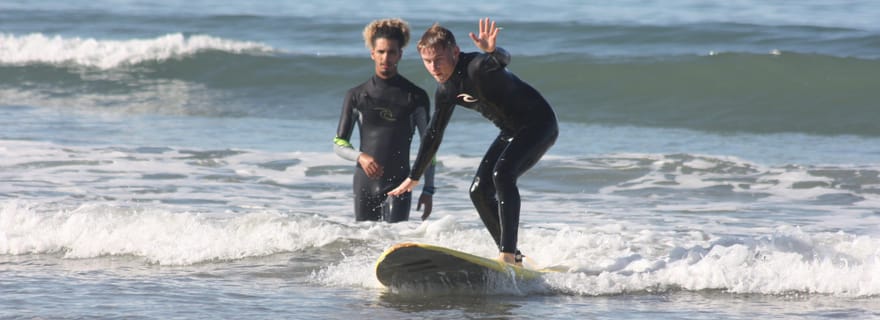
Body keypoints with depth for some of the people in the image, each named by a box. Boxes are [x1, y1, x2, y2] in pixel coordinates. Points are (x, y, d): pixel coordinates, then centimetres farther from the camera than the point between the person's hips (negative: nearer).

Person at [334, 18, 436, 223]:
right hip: (365, 184, 2)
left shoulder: (415, 97, 4)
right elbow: (339, 144, 7)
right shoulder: (356, 96, 6)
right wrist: (360, 156, -14)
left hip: (398, 184, -2)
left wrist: (428, 189, 2)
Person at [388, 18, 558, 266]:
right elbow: (434, 134, 14)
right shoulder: (446, 91, 1)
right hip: (512, 131, 9)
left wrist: (493, 52, -76)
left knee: (502, 173, -29)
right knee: (479, 191, 4)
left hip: (539, 123, -9)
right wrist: (413, 178, 19)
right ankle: (512, 257, 14)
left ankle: (508, 256, -32)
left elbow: (503, 60, -51)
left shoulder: (477, 68, -27)